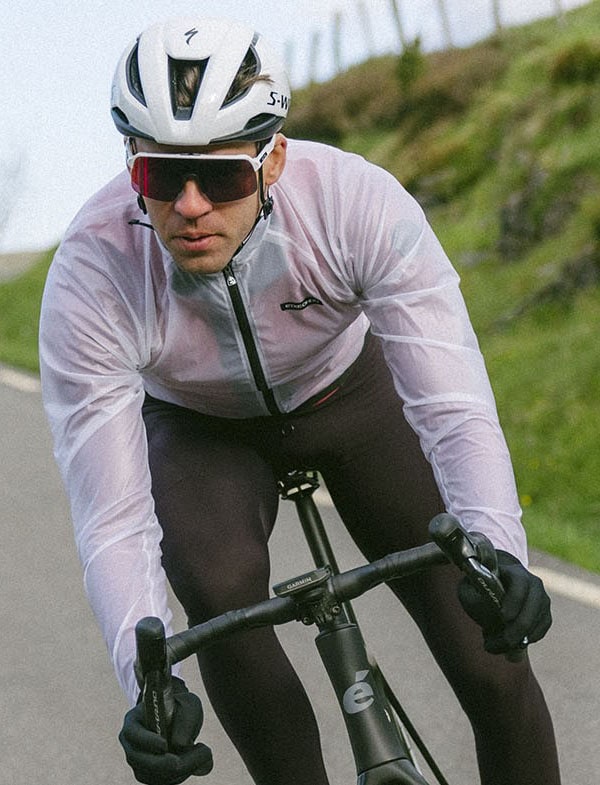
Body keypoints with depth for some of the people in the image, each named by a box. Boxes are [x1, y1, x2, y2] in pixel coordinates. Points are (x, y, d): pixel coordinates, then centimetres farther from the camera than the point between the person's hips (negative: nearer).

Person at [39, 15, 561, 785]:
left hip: (350, 393, 0)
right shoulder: (90, 280, -36)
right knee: (218, 590, -32)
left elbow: (454, 404, -39)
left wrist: (496, 549, -58)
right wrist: (146, 682, -52)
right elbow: (112, 524, -35)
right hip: (202, 429, 0)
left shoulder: (359, 202, -37)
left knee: (491, 668, -10)